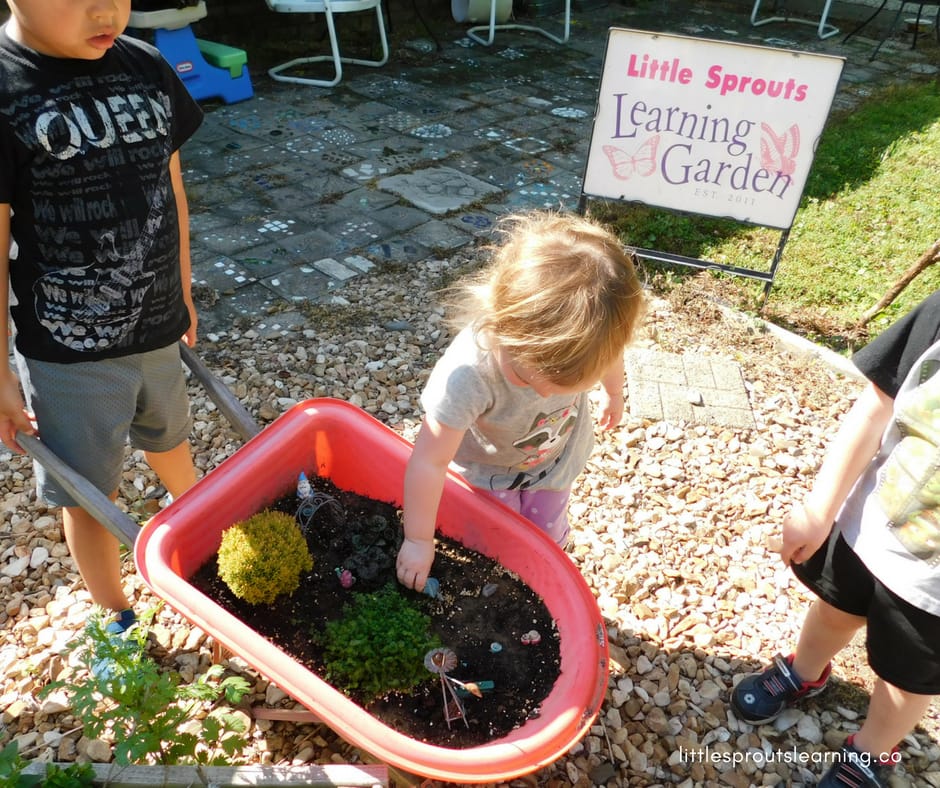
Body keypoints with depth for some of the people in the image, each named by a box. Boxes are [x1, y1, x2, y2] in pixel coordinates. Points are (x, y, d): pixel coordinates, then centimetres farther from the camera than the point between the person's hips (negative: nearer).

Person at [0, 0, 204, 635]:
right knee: (89, 495, 13)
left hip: (158, 329, 5)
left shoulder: (148, 68, -3)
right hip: (67, 354, -4)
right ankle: (117, 619, 37)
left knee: (171, 445, 28)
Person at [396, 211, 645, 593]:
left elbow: (611, 353, -8)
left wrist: (614, 393, 12)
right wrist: (419, 540, -26)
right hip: (489, 467, -3)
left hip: (558, 454, 3)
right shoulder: (468, 374, -46)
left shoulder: (584, 331, -36)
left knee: (547, 541, 20)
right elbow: (428, 462, -37)